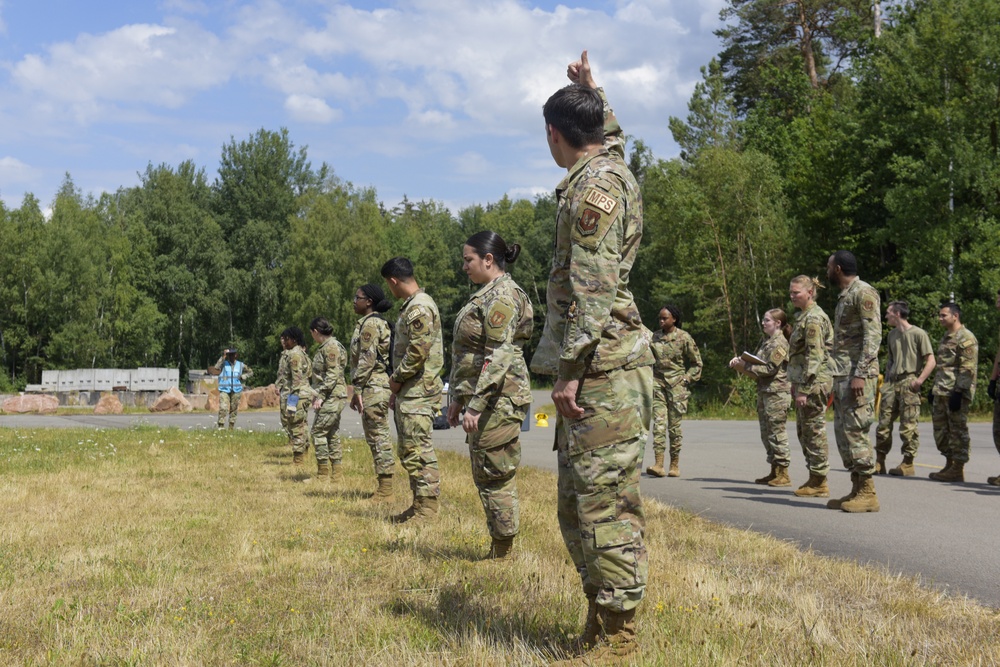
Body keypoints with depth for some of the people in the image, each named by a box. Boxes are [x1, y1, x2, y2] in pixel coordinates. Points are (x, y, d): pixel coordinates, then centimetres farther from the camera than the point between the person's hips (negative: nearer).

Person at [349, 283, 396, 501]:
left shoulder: (370, 324, -12)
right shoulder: (379, 323, 18)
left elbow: (367, 359, -19)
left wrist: (357, 390, -17)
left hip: (373, 386, -10)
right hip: (382, 385, 10)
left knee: (378, 436, -7)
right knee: (380, 436, 12)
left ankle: (385, 491, -5)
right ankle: (384, 488, 17)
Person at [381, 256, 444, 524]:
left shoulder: (419, 308, -15)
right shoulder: (410, 306, 18)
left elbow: (418, 352, -23)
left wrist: (396, 380, -9)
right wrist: (396, 391, 19)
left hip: (420, 393, -11)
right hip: (408, 392, 11)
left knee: (419, 449, -9)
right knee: (408, 450, 14)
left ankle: (427, 508, -5)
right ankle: (419, 504, 20)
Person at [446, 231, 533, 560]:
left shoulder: (502, 296, -14)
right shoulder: (487, 295, 18)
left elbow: (499, 357, -22)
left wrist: (475, 405, -24)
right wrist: (458, 398, 22)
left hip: (498, 398, -10)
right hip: (482, 397, 10)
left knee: (495, 477, -5)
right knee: (485, 475, 13)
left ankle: (503, 554, 4)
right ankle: (497, 548, 20)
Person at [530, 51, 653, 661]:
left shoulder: (593, 186, -11)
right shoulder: (613, 167, 18)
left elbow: (592, 288, -19)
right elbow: (614, 135, 46)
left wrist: (572, 370, -20)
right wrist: (594, 94, 53)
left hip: (602, 370, -10)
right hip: (600, 372, 10)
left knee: (605, 503, -8)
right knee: (580, 503, 14)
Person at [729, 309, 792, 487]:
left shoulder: (780, 343, -11)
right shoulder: (766, 341, 16)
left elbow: (770, 368, -18)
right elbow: (755, 362, 17)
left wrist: (745, 367, -14)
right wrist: (740, 360, 0)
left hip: (777, 392, -10)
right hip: (764, 391, 10)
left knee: (777, 432, -7)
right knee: (766, 433, 12)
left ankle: (783, 473, -3)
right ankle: (774, 472, 19)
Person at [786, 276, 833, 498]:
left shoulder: (813, 318, -14)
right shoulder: (803, 316, 18)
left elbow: (814, 356, -19)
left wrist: (804, 389, -22)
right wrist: (796, 384, 21)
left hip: (814, 382, -10)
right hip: (804, 381, 10)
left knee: (814, 431, -6)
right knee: (803, 431, 13)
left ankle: (819, 483, -1)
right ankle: (814, 479, 20)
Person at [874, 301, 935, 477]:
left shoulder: (918, 334, -3)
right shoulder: (892, 334, 18)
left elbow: (931, 361, -7)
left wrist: (919, 380, -17)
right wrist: (886, 380, 15)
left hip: (909, 383, -7)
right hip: (892, 383, 7)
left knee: (908, 426, -6)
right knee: (884, 423, 3)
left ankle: (908, 464, 0)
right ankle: (879, 463, 9)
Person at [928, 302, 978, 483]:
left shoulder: (966, 338, -10)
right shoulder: (946, 338, 21)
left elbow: (968, 369, -17)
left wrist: (958, 392, -22)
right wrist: (934, 389, 24)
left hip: (956, 393, -10)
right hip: (941, 393, 10)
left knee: (958, 430, -5)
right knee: (941, 429, 12)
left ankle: (958, 470, -1)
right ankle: (949, 466, 20)